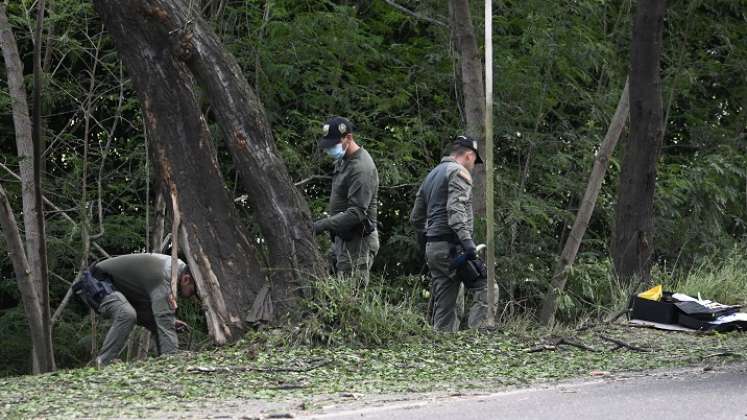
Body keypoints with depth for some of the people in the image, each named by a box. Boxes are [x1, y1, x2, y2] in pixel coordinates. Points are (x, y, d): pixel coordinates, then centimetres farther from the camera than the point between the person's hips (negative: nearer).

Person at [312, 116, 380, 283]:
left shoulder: (361, 168, -17)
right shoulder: (342, 160, 14)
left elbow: (357, 213, -25)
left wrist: (322, 225, -30)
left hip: (357, 242, -9)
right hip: (342, 238, 9)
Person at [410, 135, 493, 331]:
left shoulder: (432, 174, 23)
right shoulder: (459, 172, -4)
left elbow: (416, 217, 26)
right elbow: (456, 209, -20)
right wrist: (467, 241, -27)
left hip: (433, 248, 9)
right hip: (452, 246, -9)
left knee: (443, 304, 7)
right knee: (484, 288, -10)